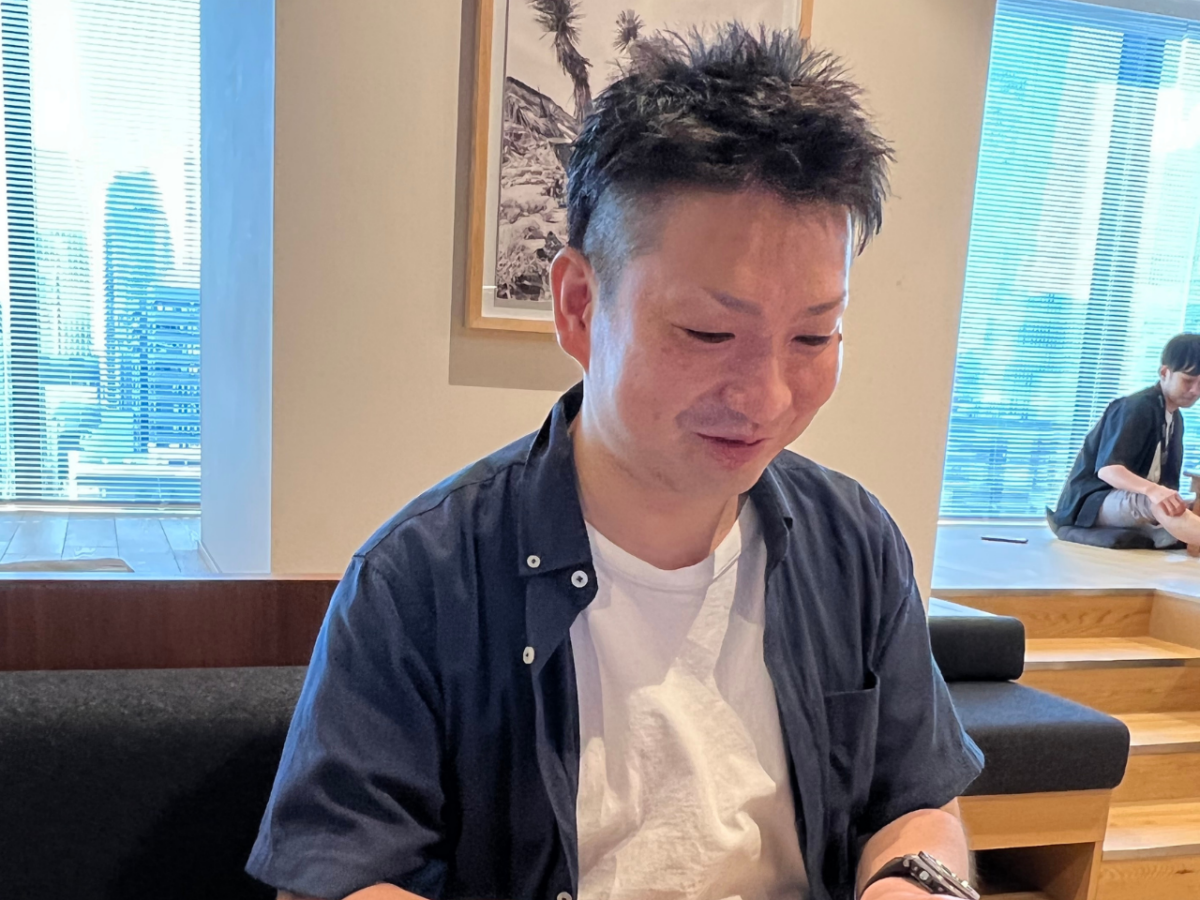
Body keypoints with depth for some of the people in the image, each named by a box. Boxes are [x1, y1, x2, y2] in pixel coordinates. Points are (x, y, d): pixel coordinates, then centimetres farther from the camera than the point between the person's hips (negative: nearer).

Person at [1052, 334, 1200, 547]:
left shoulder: (1175, 419, 12)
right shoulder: (1137, 408, -14)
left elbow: (1167, 480, 10)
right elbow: (1107, 469, -27)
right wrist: (1153, 490, -42)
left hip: (1134, 502, 10)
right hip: (1091, 502, -9)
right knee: (1155, 503, -38)